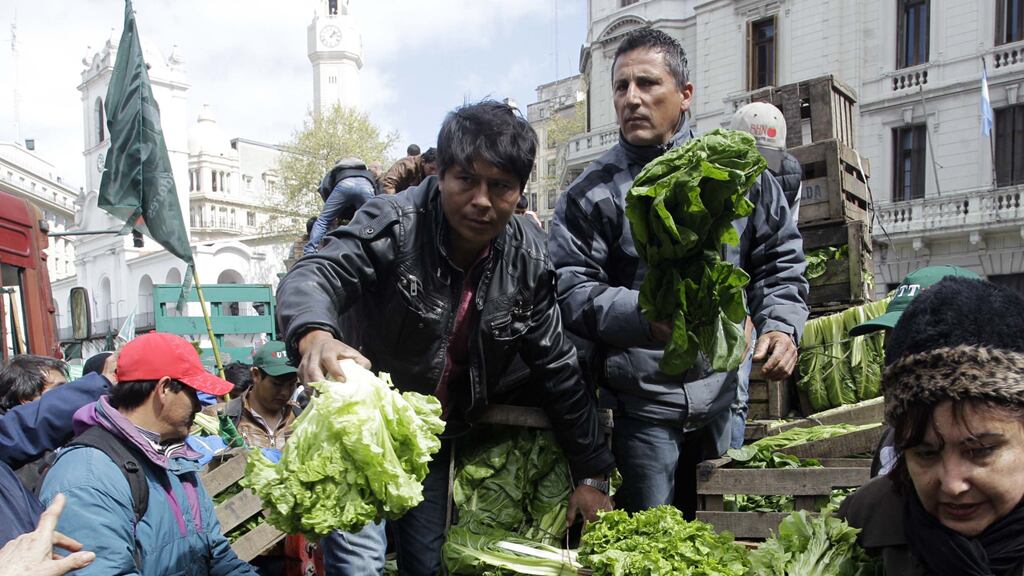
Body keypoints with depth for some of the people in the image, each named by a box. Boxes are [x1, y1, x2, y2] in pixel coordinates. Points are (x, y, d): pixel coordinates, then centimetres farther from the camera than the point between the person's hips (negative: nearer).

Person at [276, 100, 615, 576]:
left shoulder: (528, 261, -9)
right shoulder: (393, 225, -21)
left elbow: (557, 369, -3)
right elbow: (313, 276, -36)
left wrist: (591, 474, -2)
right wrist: (315, 336, -61)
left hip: (436, 442, 4)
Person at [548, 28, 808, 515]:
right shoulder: (594, 191, -8)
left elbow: (780, 257, 11)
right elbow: (569, 288, -15)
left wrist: (781, 325, -5)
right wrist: (644, 315, -30)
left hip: (721, 395, 4)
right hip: (639, 404, -4)